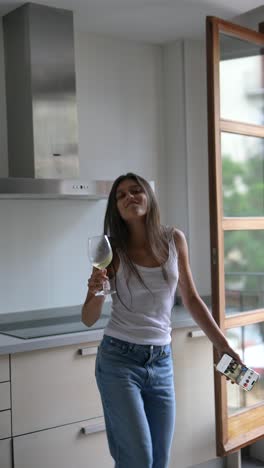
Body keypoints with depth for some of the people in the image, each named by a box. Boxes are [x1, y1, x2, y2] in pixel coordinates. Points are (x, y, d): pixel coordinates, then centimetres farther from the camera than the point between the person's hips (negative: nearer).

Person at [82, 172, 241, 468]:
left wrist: (222, 344, 7)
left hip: (161, 361, 4)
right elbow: (88, 319, -2)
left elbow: (191, 299, 11)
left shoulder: (174, 240, 1)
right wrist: (96, 292, -24)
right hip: (118, 359, -3)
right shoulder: (112, 250, -7)